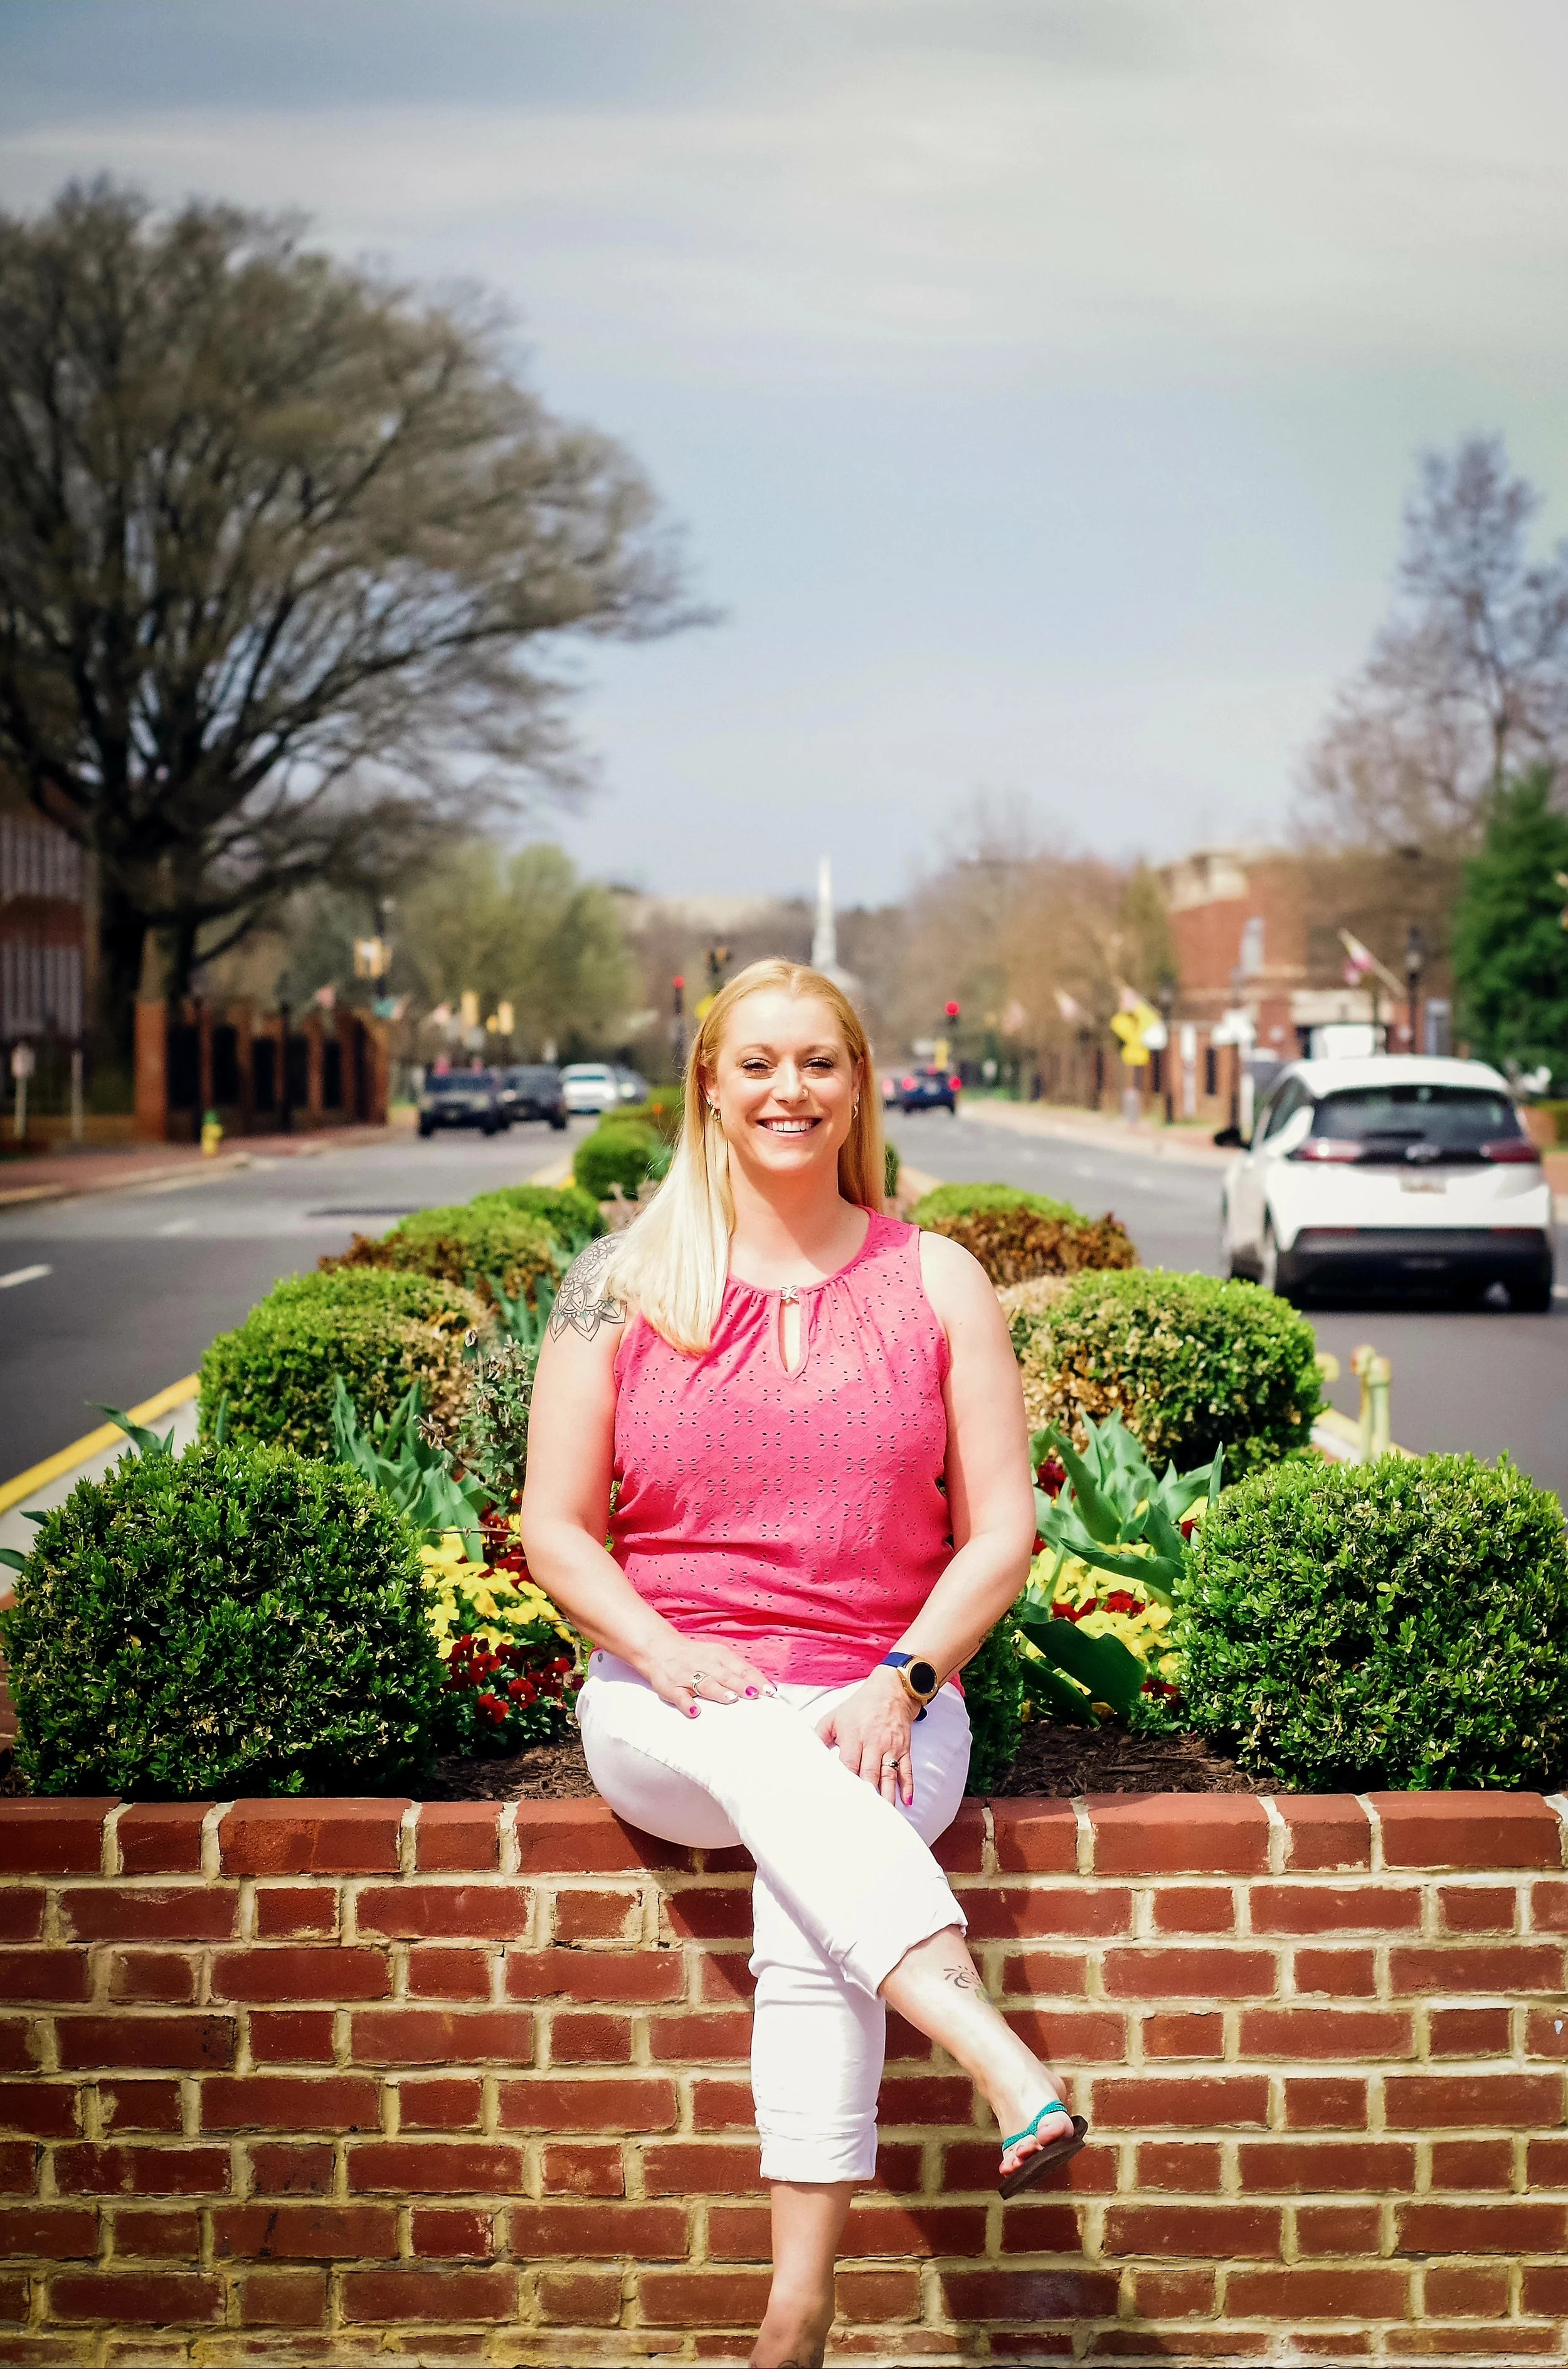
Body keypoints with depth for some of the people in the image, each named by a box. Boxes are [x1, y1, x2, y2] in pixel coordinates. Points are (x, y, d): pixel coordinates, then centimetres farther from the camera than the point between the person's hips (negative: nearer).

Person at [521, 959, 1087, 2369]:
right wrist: (668, 1656, -13)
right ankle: (1000, 2061, -50)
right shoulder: (626, 1285, 8)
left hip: (883, 1708, 0)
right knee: (775, 1755, -36)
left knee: (809, 1910, -32)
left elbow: (1002, 1530, 4)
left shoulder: (935, 1283, 8)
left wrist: (898, 1681, -13)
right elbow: (556, 1526, 6)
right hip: (667, 1710, 0)